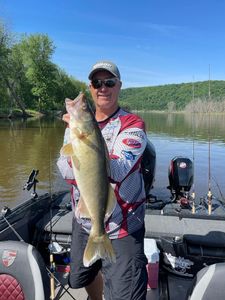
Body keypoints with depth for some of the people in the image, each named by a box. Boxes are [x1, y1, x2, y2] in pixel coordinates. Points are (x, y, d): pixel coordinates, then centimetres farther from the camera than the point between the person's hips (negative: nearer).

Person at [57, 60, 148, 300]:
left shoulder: (133, 125, -13)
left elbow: (118, 171, -27)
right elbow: (64, 169, -9)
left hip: (121, 229, -5)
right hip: (83, 223, 6)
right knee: (82, 278, 28)